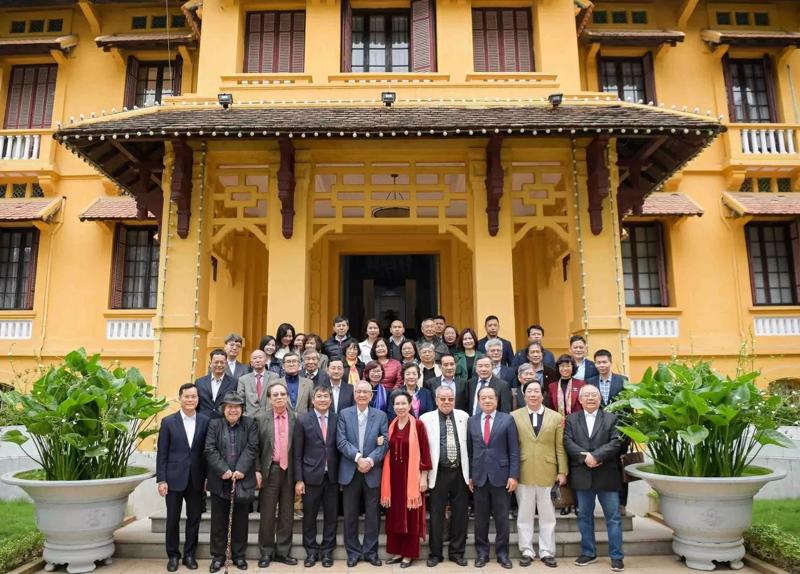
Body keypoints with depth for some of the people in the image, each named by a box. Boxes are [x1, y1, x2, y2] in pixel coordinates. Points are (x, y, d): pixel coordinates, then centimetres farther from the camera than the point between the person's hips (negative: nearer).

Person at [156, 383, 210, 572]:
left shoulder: (205, 421, 2)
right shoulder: (168, 421, -1)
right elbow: (162, 453, -2)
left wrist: (208, 477, 1)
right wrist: (161, 480, -6)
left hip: (196, 479, 1)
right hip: (174, 478, -1)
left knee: (194, 518, 8)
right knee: (173, 519, 8)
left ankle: (190, 554, 23)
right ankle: (173, 555, 23)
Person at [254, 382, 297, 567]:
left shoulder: (296, 418, 0)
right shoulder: (261, 417, -2)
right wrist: (257, 471, -8)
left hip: (289, 471, 2)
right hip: (269, 471, -1)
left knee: (287, 515, 10)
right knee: (267, 514, 7)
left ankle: (283, 551, 23)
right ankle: (266, 552, 21)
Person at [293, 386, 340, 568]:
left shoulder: (337, 419, 2)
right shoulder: (303, 420, -2)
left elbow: (340, 447, 4)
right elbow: (297, 453, -2)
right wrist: (298, 479, -6)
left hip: (332, 476, 1)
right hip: (311, 476, -1)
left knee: (331, 516, 9)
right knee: (309, 516, 9)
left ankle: (327, 551, 23)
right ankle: (311, 551, 25)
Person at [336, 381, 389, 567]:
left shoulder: (381, 415, 5)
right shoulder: (344, 414, 2)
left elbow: (385, 442, -2)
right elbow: (341, 441, -6)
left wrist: (370, 460, -16)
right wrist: (358, 458, -18)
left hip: (372, 472, 0)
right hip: (350, 471, 0)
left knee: (372, 515, 7)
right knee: (350, 515, 7)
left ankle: (370, 551, 20)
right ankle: (353, 552, 20)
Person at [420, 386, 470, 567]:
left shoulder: (463, 416, 3)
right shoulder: (426, 418, -2)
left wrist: (471, 472, 5)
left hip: (460, 472, 2)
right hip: (439, 473, -2)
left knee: (459, 514, 9)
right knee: (437, 515, 7)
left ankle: (457, 552, 24)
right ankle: (436, 553, 21)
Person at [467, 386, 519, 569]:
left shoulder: (507, 419, -1)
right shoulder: (472, 421, 6)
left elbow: (514, 450, -3)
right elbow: (469, 450, 8)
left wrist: (513, 475, -9)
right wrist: (469, 475, 4)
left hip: (501, 475, -2)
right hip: (479, 476, 2)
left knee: (502, 518, 6)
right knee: (480, 518, 9)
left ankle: (502, 553, 19)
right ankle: (482, 553, 21)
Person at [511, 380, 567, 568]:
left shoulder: (556, 417, 3)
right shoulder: (514, 416, 0)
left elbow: (560, 447, 3)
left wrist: (562, 472, 0)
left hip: (548, 473, 1)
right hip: (523, 474, 0)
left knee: (548, 516, 9)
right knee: (524, 515, 8)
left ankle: (547, 552, 21)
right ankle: (526, 551, 19)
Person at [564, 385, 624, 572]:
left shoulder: (611, 419, 4)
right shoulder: (571, 419, 7)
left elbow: (615, 443, -8)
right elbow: (568, 443, -3)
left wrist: (596, 456, -19)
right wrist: (585, 457, -17)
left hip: (606, 475, -2)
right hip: (582, 475, 2)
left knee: (613, 517, 3)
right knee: (584, 516, 11)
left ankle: (616, 556, 13)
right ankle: (588, 552, 24)